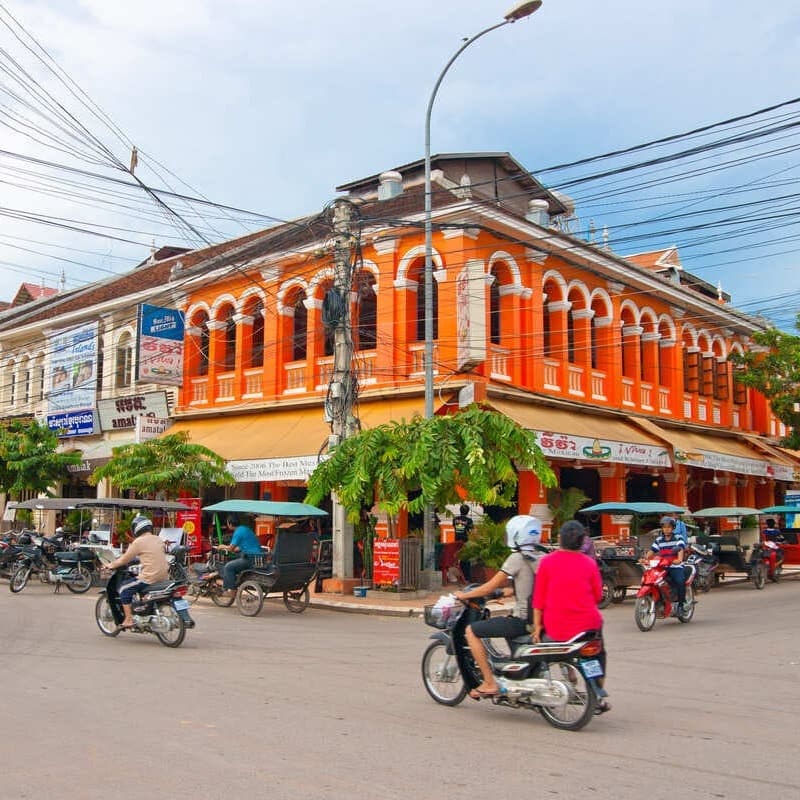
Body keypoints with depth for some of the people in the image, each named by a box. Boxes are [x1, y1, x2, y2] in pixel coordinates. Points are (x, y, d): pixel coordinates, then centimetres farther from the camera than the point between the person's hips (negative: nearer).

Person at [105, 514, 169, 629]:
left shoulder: (139, 542, -7)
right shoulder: (158, 540, 13)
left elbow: (124, 560, -2)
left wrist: (111, 565, 14)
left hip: (149, 578, -8)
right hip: (164, 577, 8)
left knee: (124, 589, 7)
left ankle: (128, 619, 3)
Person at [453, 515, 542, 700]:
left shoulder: (517, 558, -12)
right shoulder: (540, 559, 10)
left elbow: (492, 586, -12)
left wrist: (464, 595, -1)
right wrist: (506, 591, 28)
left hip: (521, 620, -9)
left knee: (471, 631, -1)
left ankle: (489, 683, -4)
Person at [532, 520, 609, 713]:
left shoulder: (547, 561, -4)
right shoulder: (589, 563, -1)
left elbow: (539, 597, -4)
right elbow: (598, 596, 6)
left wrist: (537, 625, 1)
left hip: (555, 629, -1)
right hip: (587, 624, 1)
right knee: (598, 653, 28)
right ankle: (599, 696, 23)